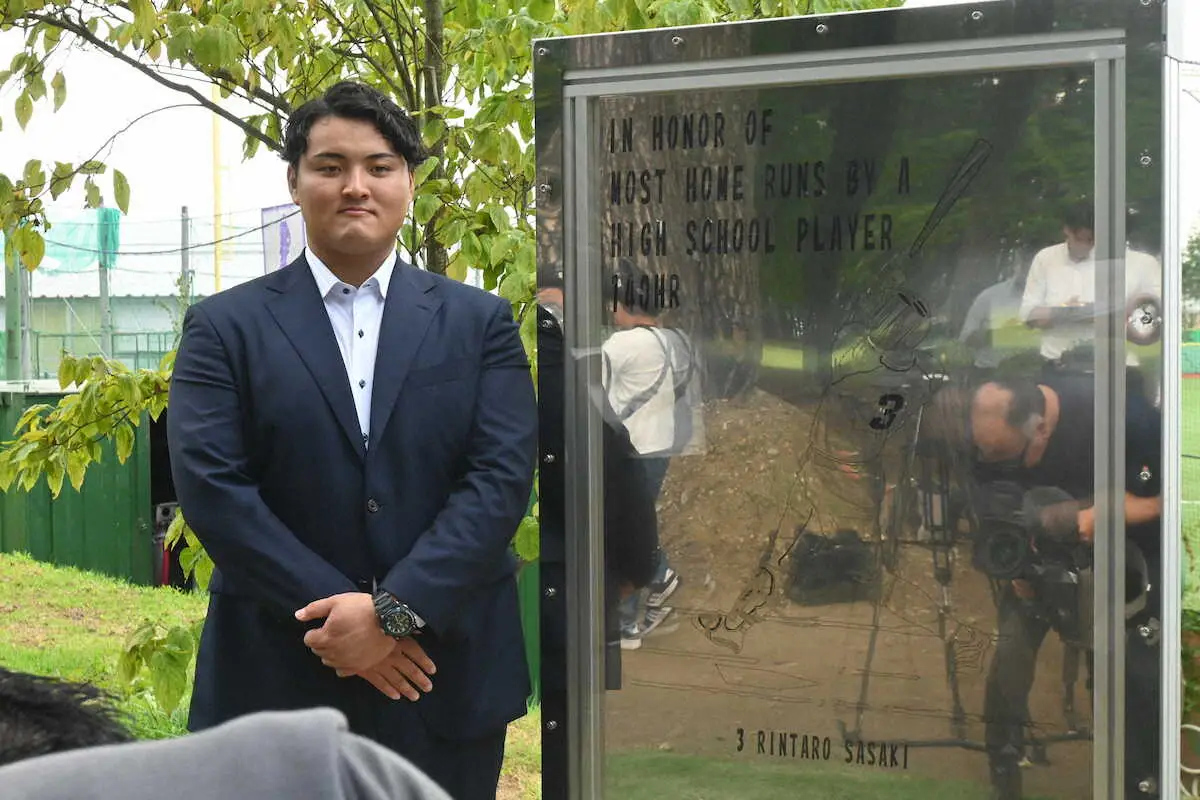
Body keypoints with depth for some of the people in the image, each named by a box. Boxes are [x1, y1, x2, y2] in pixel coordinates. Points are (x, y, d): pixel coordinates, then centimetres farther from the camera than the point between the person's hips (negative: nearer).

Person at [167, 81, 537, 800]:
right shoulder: (226, 328, 3)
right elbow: (212, 487, -7)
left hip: (450, 683, 1)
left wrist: (395, 608, -16)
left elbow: (503, 477, -4)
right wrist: (344, 612, -15)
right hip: (276, 683, -1)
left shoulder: (480, 323, 6)